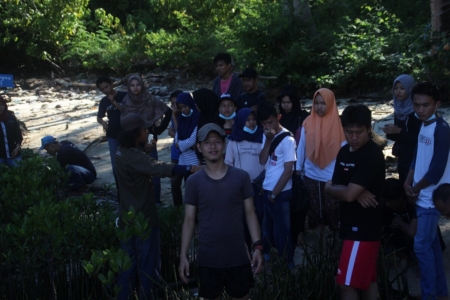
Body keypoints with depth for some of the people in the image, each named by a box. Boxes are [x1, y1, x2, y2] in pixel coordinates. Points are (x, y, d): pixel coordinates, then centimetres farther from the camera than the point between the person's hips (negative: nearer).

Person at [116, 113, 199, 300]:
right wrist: (190, 169, -48)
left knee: (128, 265, 18)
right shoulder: (134, 156, -25)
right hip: (144, 220, -9)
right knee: (148, 266, 6)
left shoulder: (122, 152, 5)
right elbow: (160, 168, -42)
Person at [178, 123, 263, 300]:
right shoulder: (194, 182, -3)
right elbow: (189, 220, 0)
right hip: (207, 259, 0)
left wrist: (257, 246, -6)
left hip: (238, 257, 0)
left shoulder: (241, 177, -4)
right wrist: (183, 255, -3)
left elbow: (250, 213, 1)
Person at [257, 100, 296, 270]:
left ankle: (287, 266, 13)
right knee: (267, 230, 15)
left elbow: (288, 170, -14)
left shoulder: (287, 139, -14)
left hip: (281, 193, -7)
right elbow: (262, 161, 0)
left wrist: (275, 193, -10)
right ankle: (269, 261, 28)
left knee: (282, 231, 2)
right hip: (267, 190, 7)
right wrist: (268, 140, -13)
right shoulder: (267, 136, 7)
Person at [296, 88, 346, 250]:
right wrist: (298, 169, 6)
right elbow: (301, 148, 6)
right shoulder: (308, 123, 1)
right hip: (311, 177, 3)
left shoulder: (337, 124, -7)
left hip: (332, 178, -3)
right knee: (316, 214, 11)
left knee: (333, 215, 2)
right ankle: (319, 248, 22)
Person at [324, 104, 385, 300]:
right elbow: (332, 186, 4)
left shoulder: (373, 156, -19)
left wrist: (331, 187, -3)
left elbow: (348, 194, -24)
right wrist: (357, 193, -16)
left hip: (364, 228, -9)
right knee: (368, 279, 17)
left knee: (347, 284, -6)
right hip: (350, 224, 9)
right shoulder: (344, 152, 8)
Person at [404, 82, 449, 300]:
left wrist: (416, 189, -8)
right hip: (421, 197, 9)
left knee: (422, 245, -5)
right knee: (431, 244, 15)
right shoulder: (423, 127, 8)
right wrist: (408, 183, -2)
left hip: (432, 199, -9)